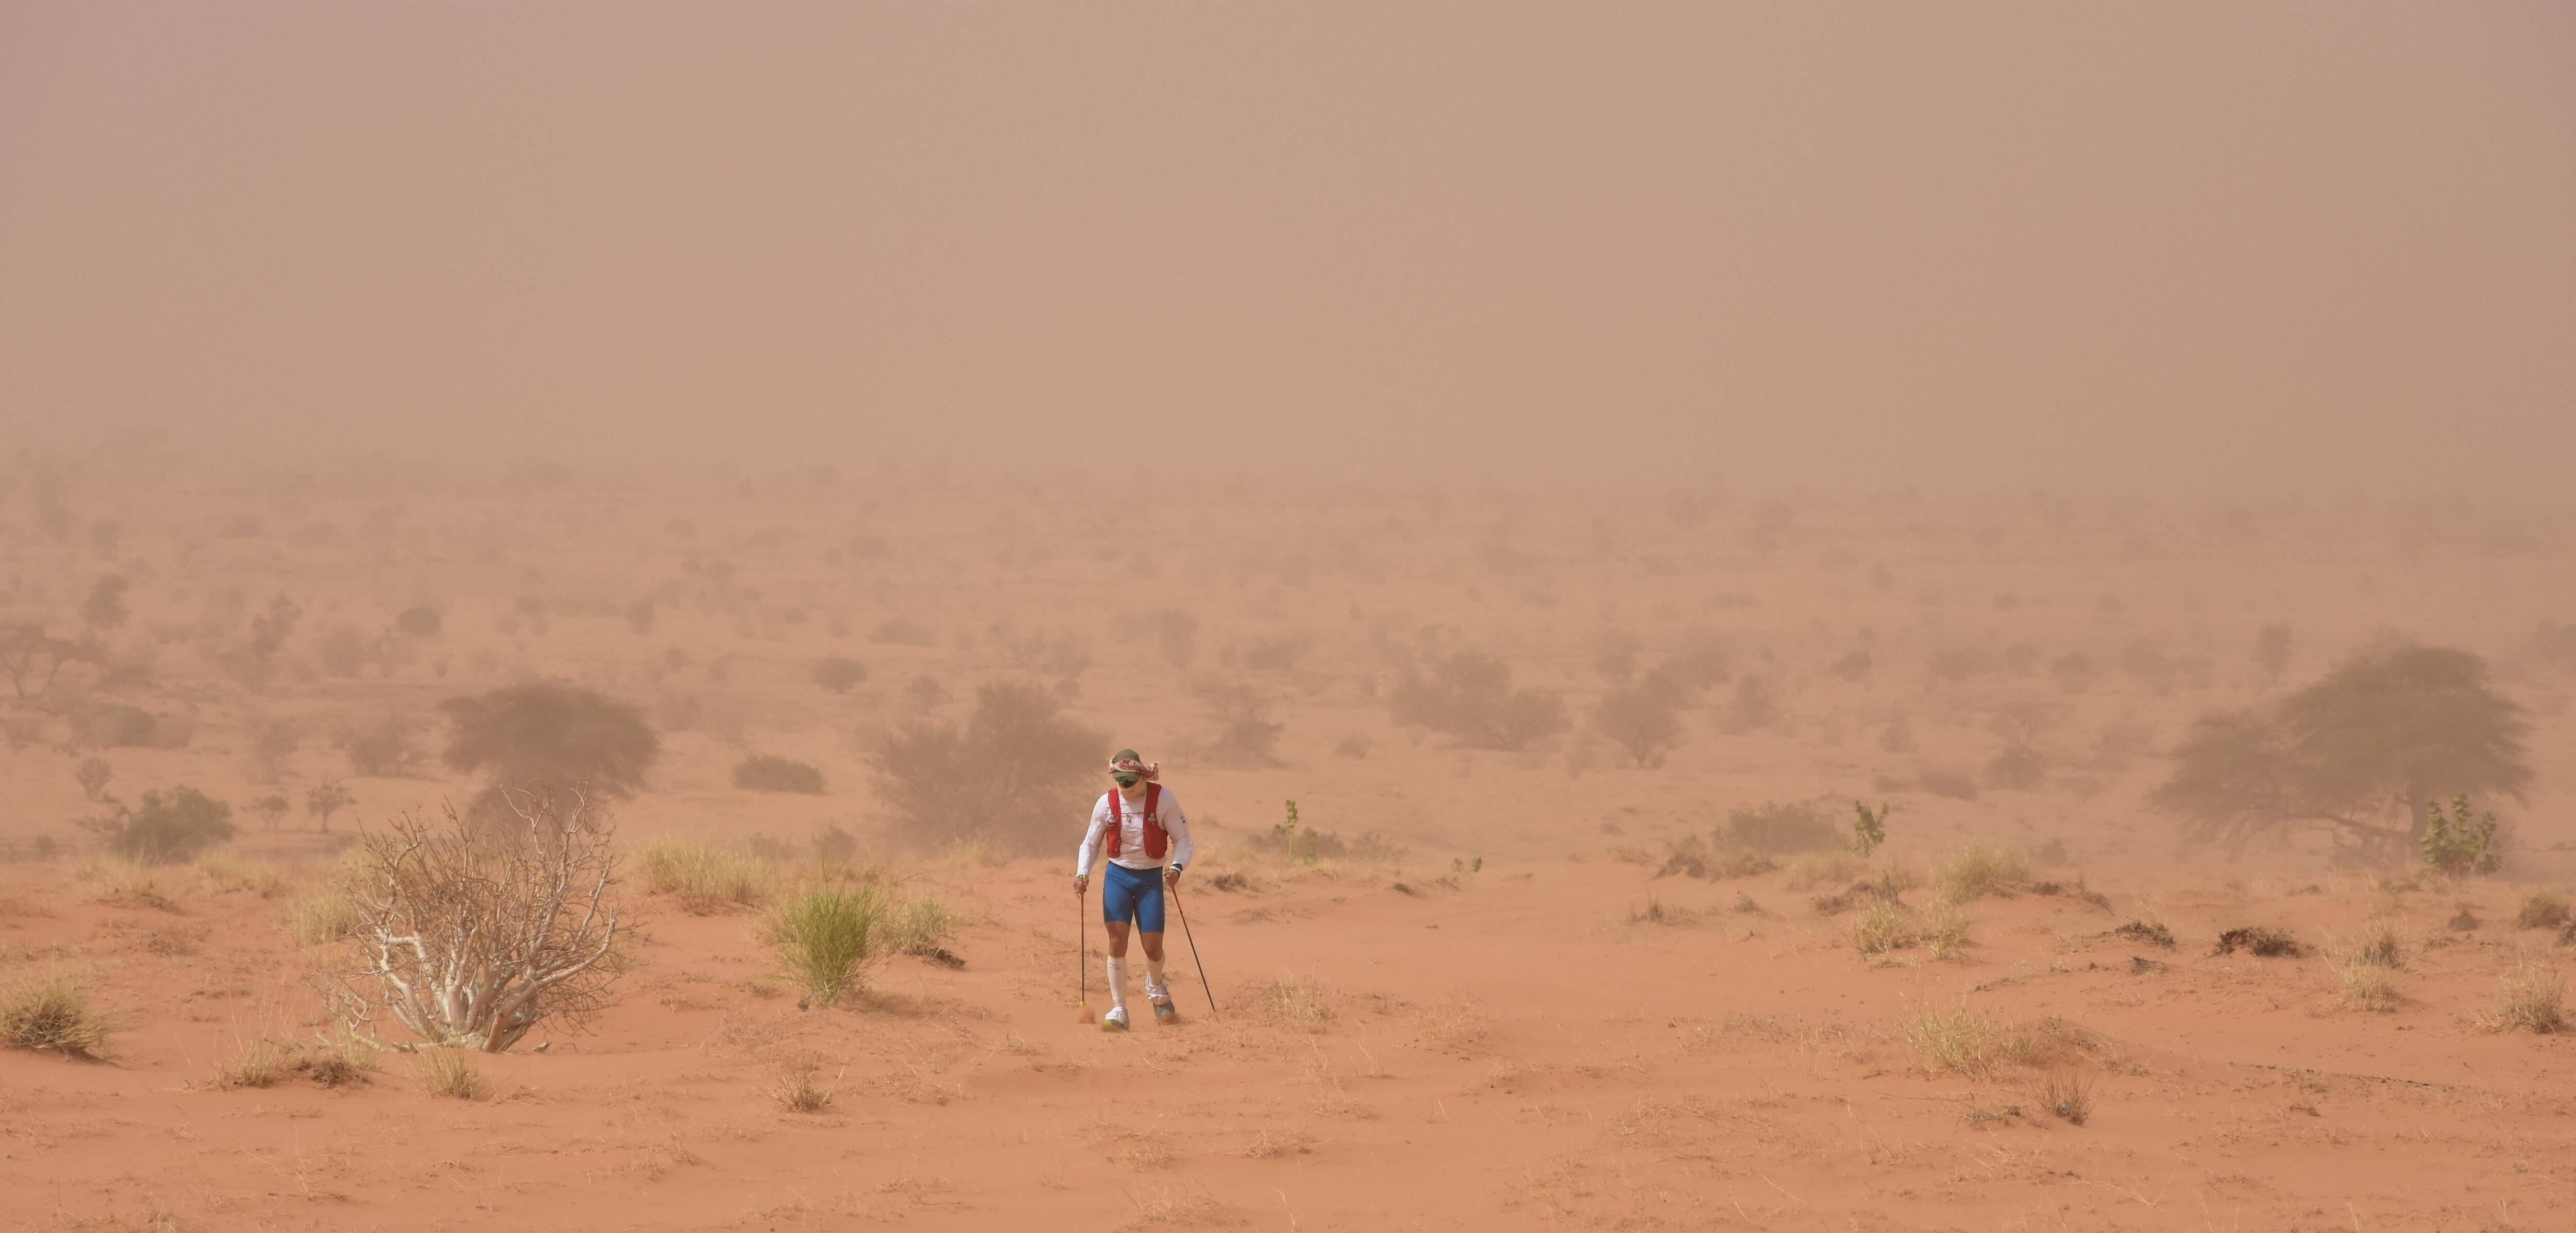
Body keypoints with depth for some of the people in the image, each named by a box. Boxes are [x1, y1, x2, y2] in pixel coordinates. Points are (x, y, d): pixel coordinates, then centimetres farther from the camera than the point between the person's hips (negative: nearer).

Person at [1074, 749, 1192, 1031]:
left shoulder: (1163, 799, -9)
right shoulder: (1106, 804, -3)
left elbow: (1182, 838, -5)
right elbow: (1090, 843, 7)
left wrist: (1176, 867, -23)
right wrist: (1082, 873, -10)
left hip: (1151, 878, -1)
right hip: (1117, 875, 1)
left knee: (1153, 946, -3)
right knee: (1117, 942, -10)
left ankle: (1155, 986, 33)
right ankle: (1118, 1010, -3)